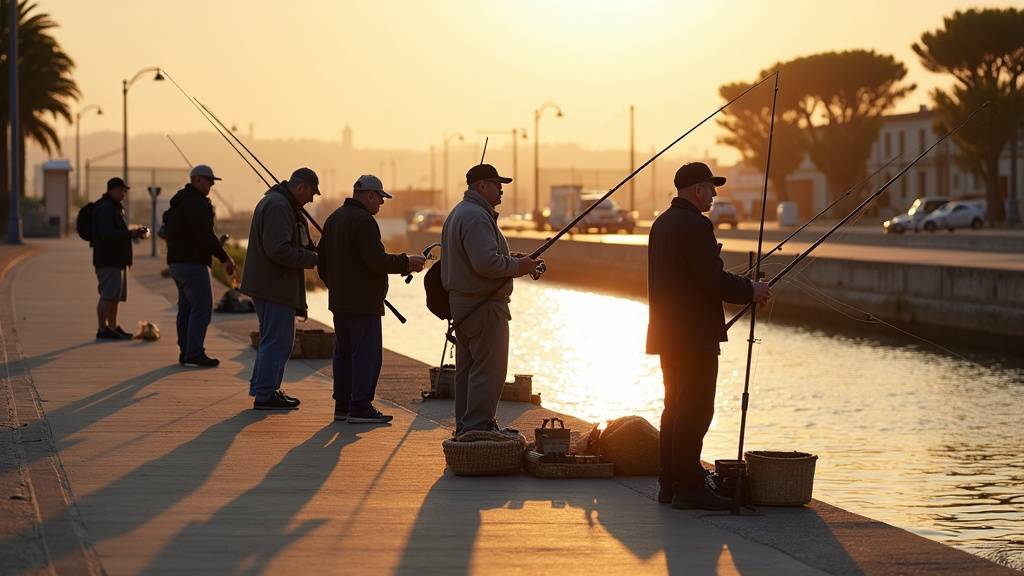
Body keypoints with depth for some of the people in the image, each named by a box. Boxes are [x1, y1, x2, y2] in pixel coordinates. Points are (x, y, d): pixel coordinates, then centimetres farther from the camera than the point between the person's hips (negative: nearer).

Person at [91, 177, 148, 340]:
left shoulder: (115, 208, 21)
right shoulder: (105, 209, -13)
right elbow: (108, 234, -23)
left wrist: (135, 233, 13)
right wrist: (130, 234, -21)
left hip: (117, 260, 11)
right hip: (108, 260, -11)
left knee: (115, 297, 13)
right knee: (108, 296, -11)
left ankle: (113, 328, 18)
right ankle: (103, 329, -11)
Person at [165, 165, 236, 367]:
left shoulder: (178, 202, 18)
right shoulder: (197, 204, -15)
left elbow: (168, 231, 24)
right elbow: (205, 236, -23)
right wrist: (225, 258, -19)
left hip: (176, 262, 10)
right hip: (192, 263, -10)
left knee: (186, 308, 13)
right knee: (202, 307, -9)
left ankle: (185, 352, 14)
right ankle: (194, 353, -12)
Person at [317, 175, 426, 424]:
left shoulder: (334, 219, 15)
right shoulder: (364, 221, -16)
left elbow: (322, 260, 21)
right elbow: (377, 261, -22)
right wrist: (407, 263, -10)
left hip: (339, 301, 10)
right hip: (362, 303, -10)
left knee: (344, 353, 13)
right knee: (367, 354, -6)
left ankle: (342, 405, 16)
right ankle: (360, 407, -7)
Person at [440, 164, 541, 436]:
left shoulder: (458, 213, 18)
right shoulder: (476, 216, -18)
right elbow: (486, 263, -26)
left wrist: (509, 258, 14)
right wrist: (518, 266, -13)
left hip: (462, 301, 11)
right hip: (483, 304, -11)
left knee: (467, 367, 14)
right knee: (489, 368, -7)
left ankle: (465, 425, 20)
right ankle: (478, 426, -6)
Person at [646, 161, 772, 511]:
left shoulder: (662, 223, 15)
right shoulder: (695, 226, -16)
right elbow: (712, 280, -21)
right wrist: (750, 291, -6)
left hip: (668, 334, 10)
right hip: (694, 335, -10)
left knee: (676, 408, 13)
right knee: (696, 410, -7)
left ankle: (670, 484, 16)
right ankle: (689, 487, -8)